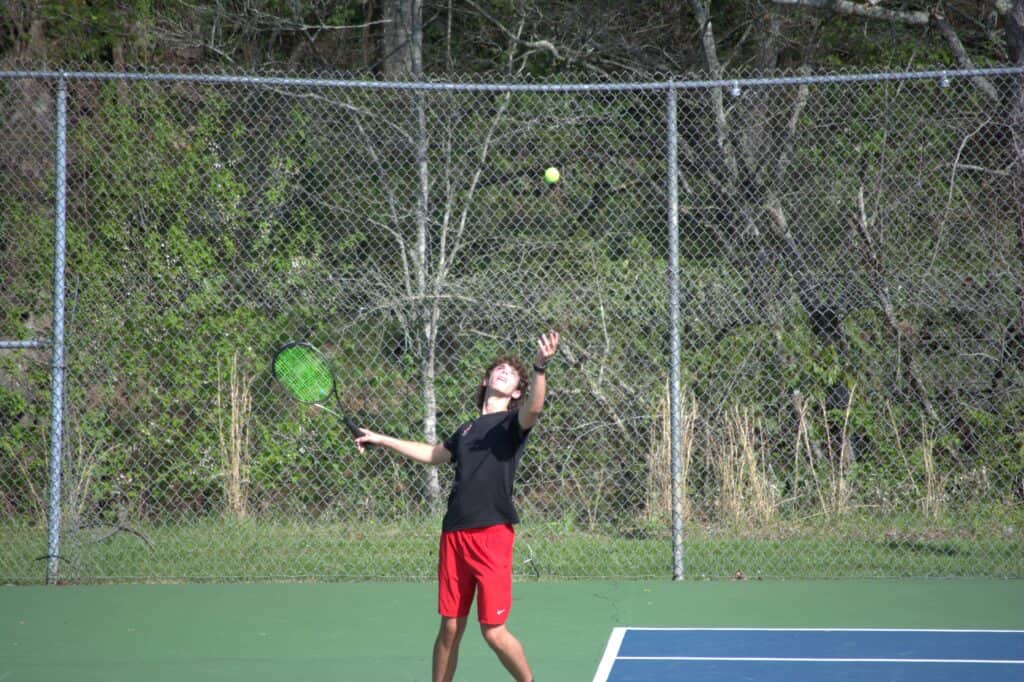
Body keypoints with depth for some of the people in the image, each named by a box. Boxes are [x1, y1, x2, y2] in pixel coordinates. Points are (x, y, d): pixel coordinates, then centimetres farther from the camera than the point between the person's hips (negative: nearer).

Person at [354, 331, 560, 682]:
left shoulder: (511, 424, 3)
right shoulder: (467, 429, 21)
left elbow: (534, 409, -22)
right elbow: (433, 454, 40)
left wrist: (540, 367, -39)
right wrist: (382, 440, 43)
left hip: (492, 533, -6)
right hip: (454, 534, 6)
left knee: (494, 632, -7)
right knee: (450, 628, 8)